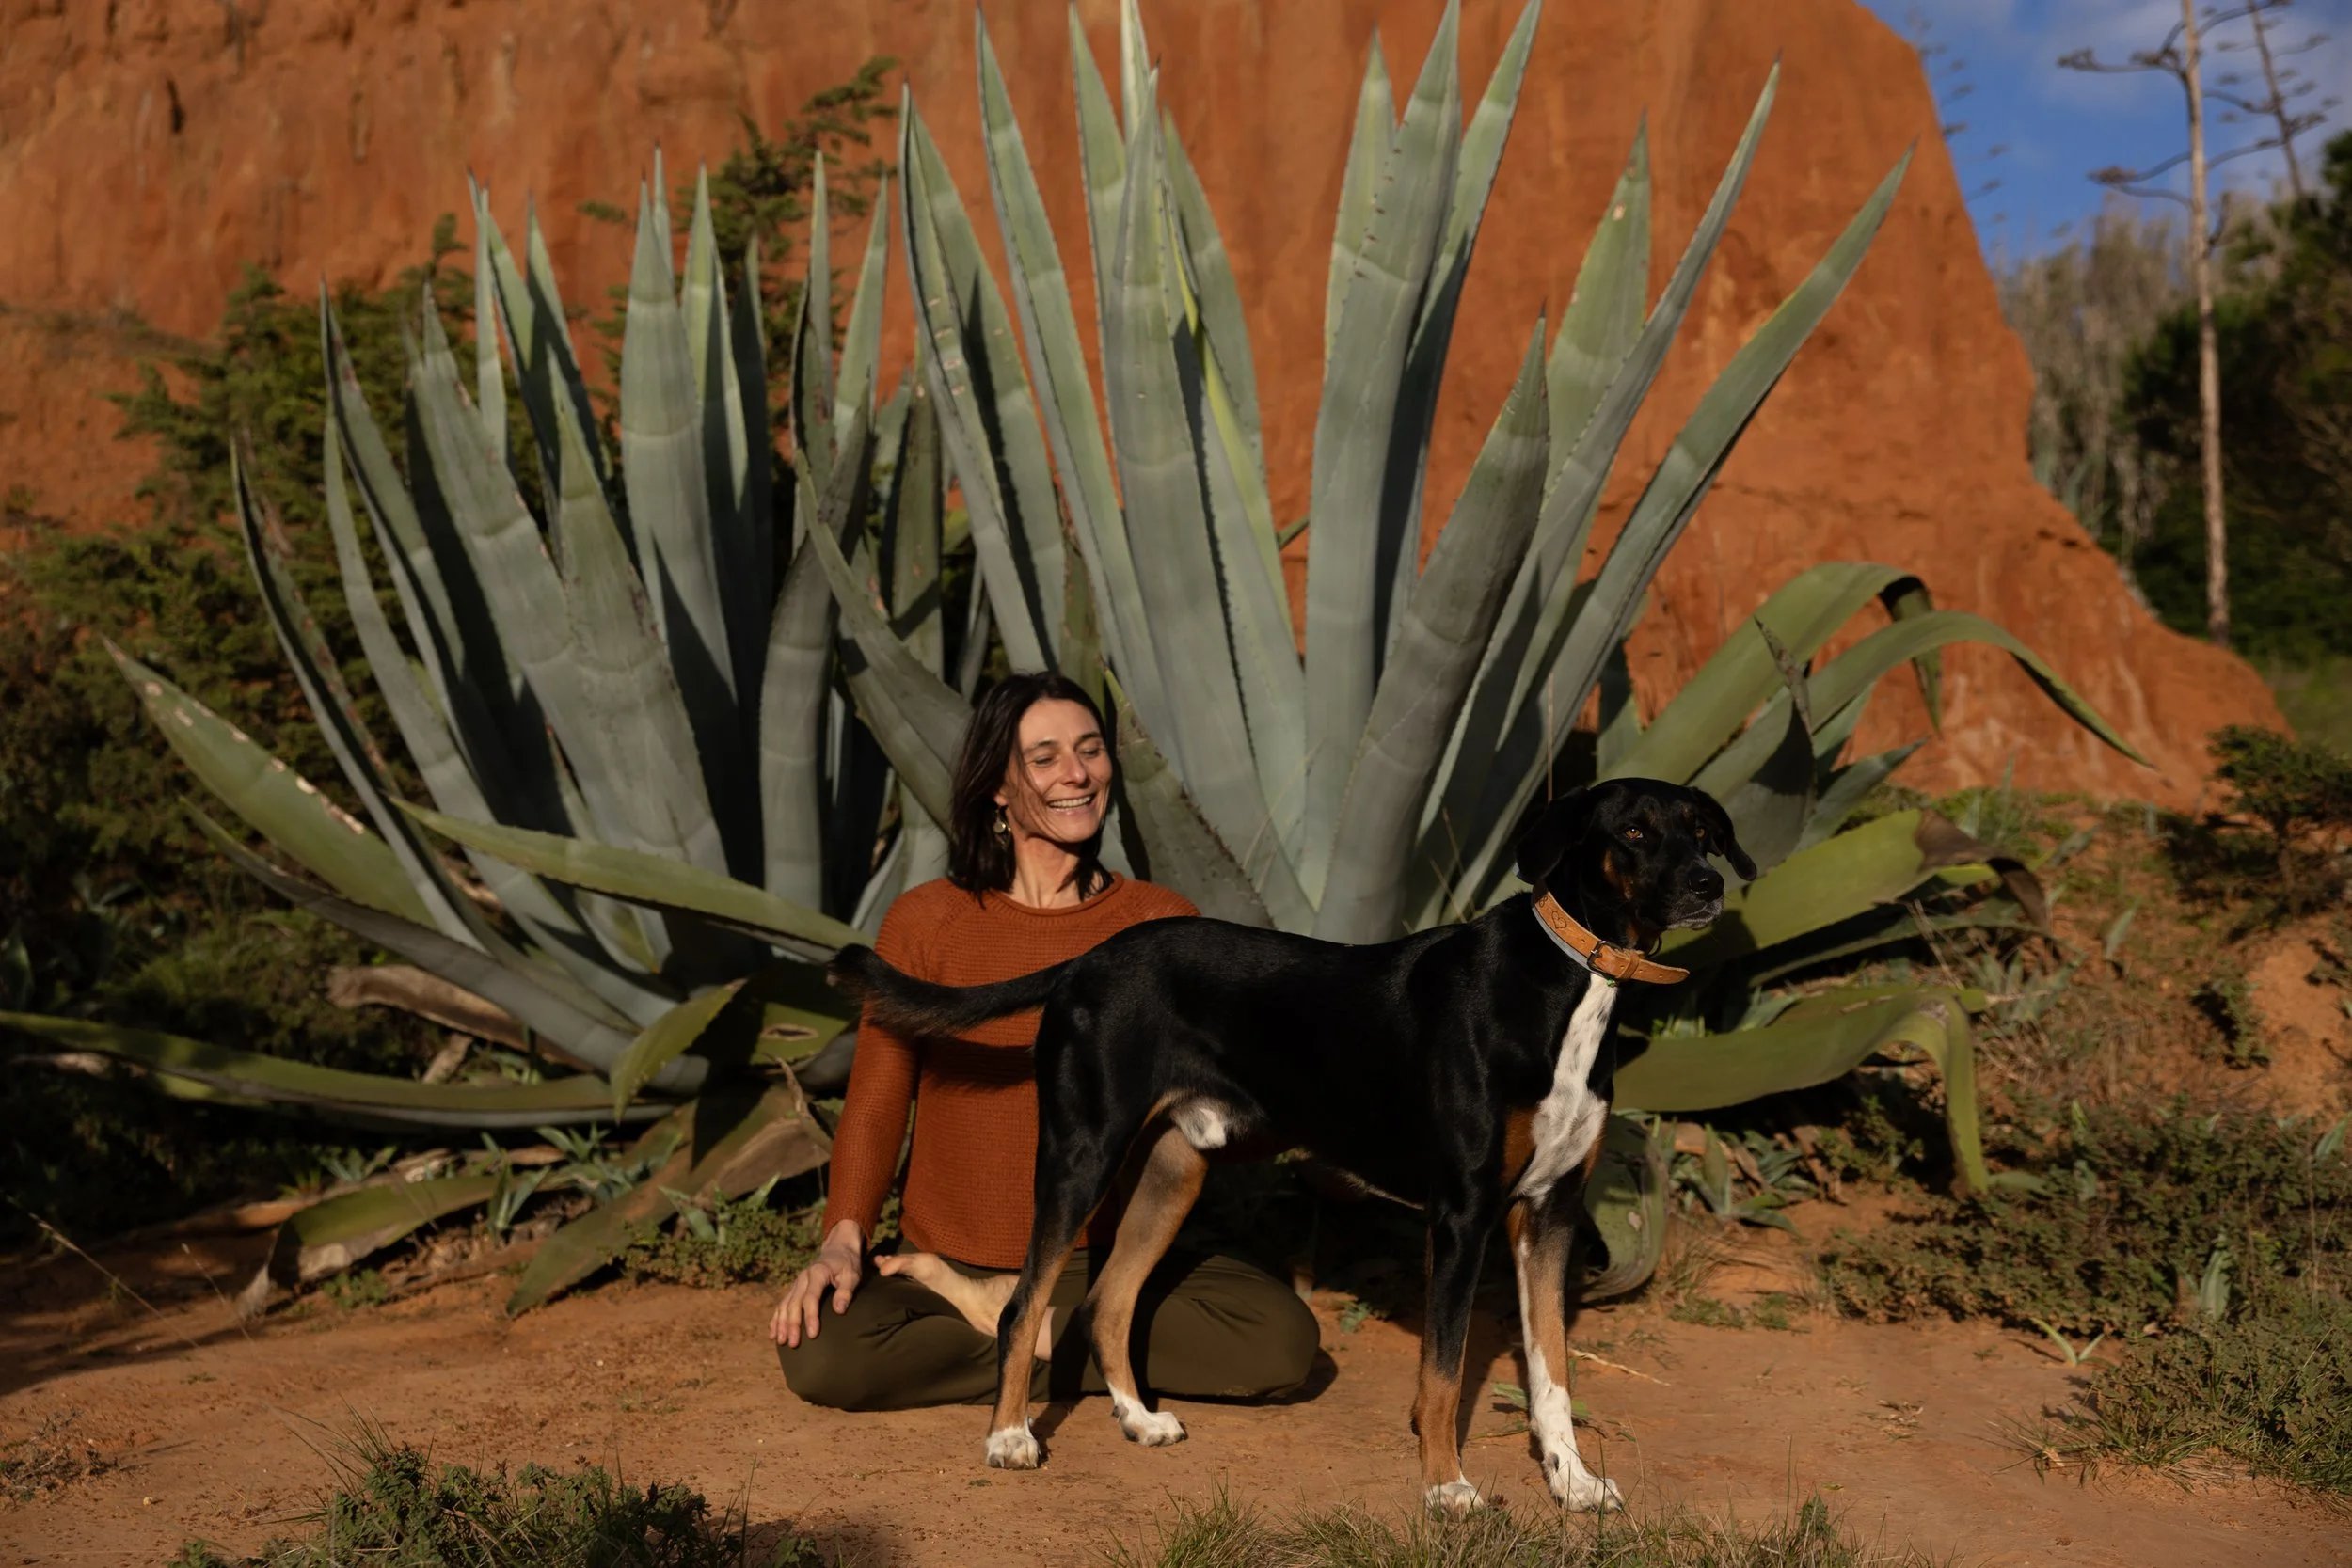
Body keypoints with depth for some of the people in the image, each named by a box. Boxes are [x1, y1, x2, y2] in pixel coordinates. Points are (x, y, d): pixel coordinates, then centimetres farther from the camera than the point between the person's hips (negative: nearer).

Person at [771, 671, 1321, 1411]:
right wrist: (843, 1241, -16)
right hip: (943, 1259, -1)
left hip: (1107, 1265, 1)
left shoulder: (1162, 925, 0)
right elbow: (876, 1100, -1)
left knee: (1282, 1340, -23)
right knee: (818, 1355, -29)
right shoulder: (924, 922, -3)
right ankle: (1096, 1356, -10)